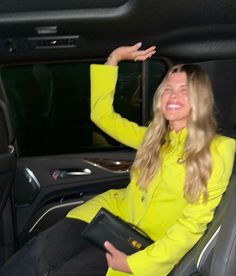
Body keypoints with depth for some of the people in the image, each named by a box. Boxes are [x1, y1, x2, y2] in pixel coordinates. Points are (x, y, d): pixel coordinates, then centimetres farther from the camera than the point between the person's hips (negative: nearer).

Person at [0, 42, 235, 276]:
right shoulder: (154, 137, 8)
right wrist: (114, 59, 9)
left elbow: (193, 222, -13)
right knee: (41, 252, -23)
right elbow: (102, 115, 15)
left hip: (148, 247, -5)